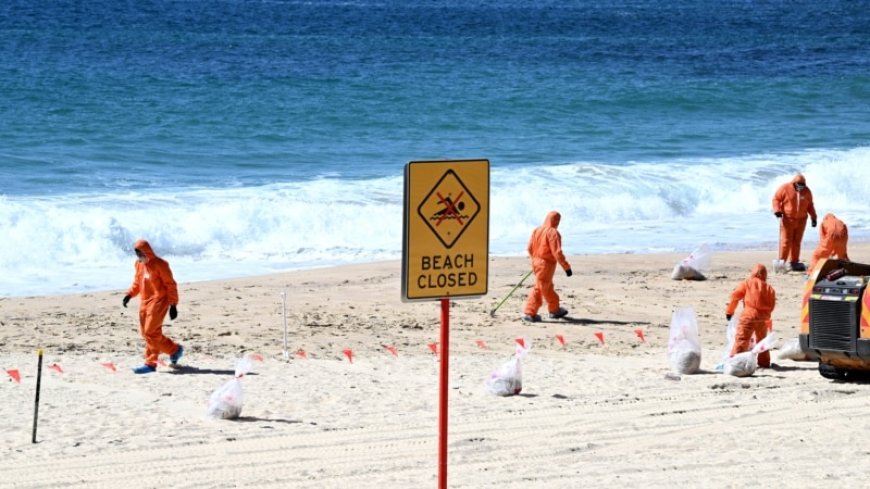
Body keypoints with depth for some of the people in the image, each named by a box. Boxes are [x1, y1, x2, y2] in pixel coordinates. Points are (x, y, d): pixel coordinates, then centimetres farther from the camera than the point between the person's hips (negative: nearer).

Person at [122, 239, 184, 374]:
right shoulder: (138, 264, 9)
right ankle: (175, 349, 24)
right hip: (144, 302, 8)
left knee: (150, 332, -13)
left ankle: (150, 363, -7)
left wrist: (173, 305, -12)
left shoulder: (159, 264, -12)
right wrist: (129, 295, 3)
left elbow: (171, 285, -10)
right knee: (145, 332, 9)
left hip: (158, 301, -8)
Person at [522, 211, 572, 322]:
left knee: (548, 287, 21)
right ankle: (529, 313, 8)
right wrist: (566, 267, -15)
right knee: (540, 288, 1)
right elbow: (557, 252, -21)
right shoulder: (553, 233, -17)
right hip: (547, 264, -8)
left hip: (536, 262, 8)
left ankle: (555, 310, 32)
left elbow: (529, 248, 10)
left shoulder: (537, 230, 5)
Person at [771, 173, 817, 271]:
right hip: (787, 219, -4)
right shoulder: (785, 188, -7)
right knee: (786, 241, -8)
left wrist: (813, 217, 11)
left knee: (796, 242, 6)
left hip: (801, 220, 4)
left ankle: (794, 263, 13)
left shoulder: (807, 191, 6)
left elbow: (810, 205, 15)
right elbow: (776, 199, -3)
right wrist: (777, 211, -17)